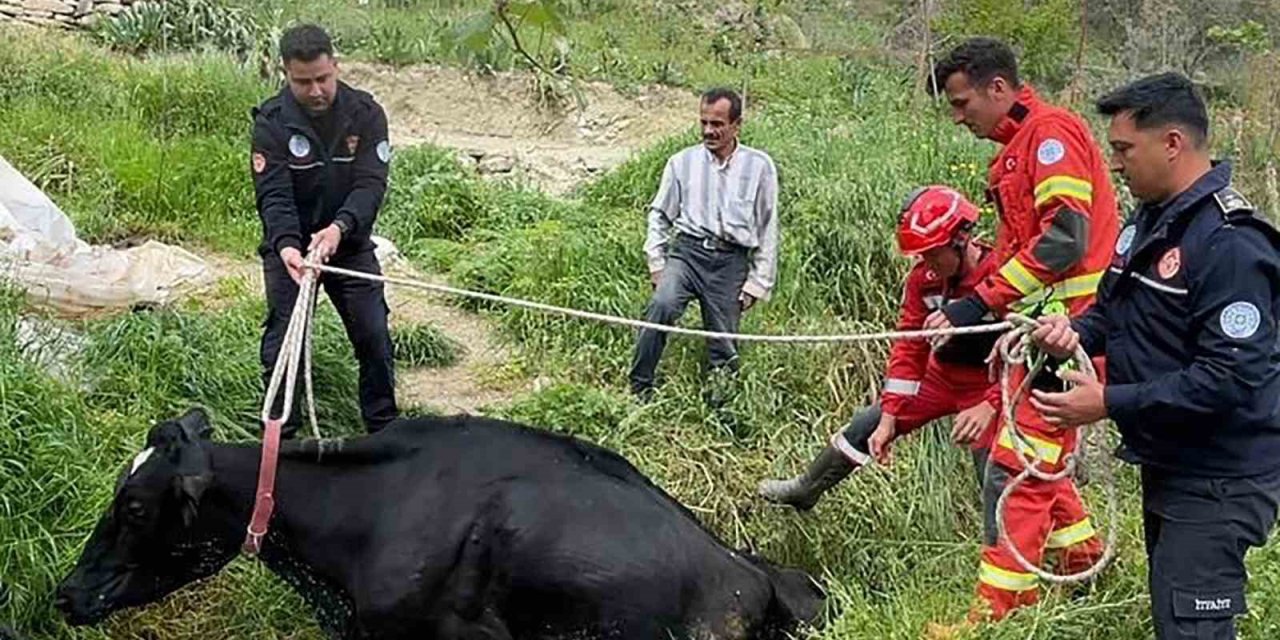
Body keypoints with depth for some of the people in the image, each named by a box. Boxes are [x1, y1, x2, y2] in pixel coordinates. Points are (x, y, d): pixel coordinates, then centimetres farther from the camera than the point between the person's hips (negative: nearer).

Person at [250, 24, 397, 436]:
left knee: (373, 335, -2)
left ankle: (384, 428, 16)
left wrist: (339, 228, -38)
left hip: (350, 242, 1)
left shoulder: (365, 114, -11)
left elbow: (371, 183, -20)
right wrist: (286, 246, -41)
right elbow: (273, 195, -21)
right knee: (284, 340, -5)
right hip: (290, 247, -1)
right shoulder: (271, 122, -15)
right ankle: (280, 434, 9)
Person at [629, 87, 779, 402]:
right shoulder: (683, 162, 9)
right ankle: (639, 389, -20)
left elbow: (768, 228, 10)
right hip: (686, 250, 0)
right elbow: (660, 214, 17)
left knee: (724, 345, 0)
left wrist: (758, 282, 6)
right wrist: (656, 263, 6)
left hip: (731, 261, 1)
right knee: (661, 305, -27)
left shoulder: (759, 167, 7)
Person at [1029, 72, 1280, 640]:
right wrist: (1078, 331, -3)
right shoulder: (1152, 217, 8)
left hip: (1217, 481, -10)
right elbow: (1118, 306, 20)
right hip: (1167, 462, 10)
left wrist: (1110, 403, -25)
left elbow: (1228, 378, -28)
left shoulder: (1231, 243, -24)